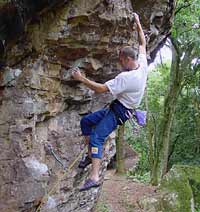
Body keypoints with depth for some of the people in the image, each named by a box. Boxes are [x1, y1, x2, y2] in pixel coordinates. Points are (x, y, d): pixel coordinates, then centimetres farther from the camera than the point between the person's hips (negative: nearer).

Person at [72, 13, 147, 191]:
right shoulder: (142, 64, -3)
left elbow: (101, 89, -26)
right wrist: (138, 23, 22)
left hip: (119, 111, -10)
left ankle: (94, 177, -32)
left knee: (96, 137, -24)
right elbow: (143, 43, 16)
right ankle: (91, 155, 16)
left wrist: (81, 78, -17)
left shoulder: (126, 77, -28)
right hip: (116, 108, 10)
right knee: (86, 121, 12)